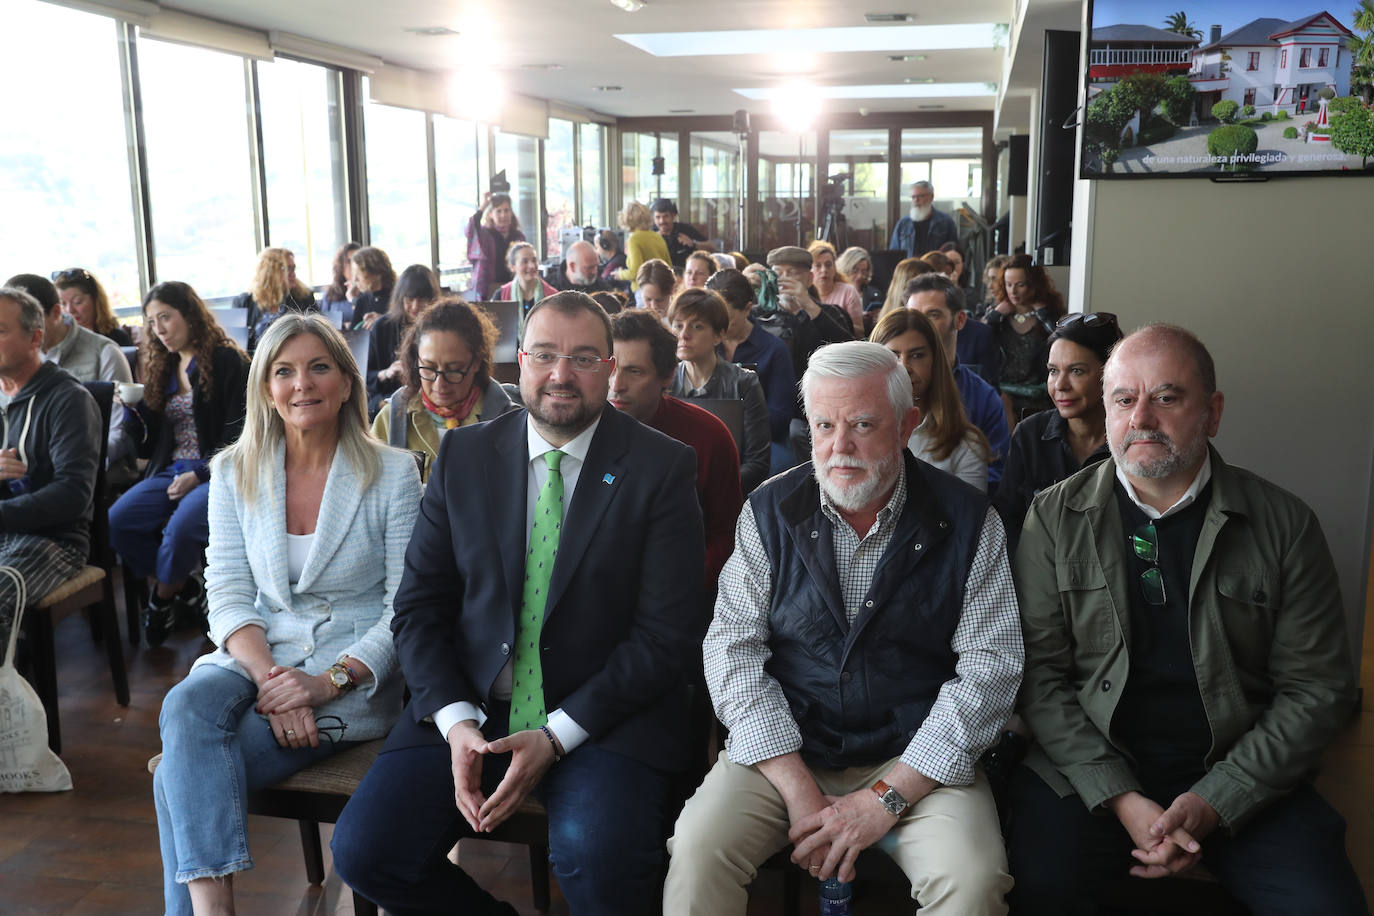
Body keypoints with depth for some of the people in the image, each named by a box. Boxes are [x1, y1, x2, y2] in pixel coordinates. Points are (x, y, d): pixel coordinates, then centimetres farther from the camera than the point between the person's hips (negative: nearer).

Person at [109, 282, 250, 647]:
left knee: (181, 527, -33)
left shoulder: (227, 361, -3)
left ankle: (163, 601, -1)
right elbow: (153, 438, 17)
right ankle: (187, 591, -1)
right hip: (172, 471, 7)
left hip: (215, 472, -6)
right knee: (116, 523, -19)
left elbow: (237, 436, -8)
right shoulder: (163, 367, 18)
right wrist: (131, 410, -1)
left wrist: (198, 475, -17)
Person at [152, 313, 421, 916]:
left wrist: (330, 682, -20)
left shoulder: (392, 473, -3)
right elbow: (229, 594, 2)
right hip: (257, 657, 4)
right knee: (186, 705, -31)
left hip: (358, 676, -3)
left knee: (182, 776, -24)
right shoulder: (234, 472, 8)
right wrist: (268, 675, -17)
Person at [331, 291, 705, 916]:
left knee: (599, 858, -31)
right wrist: (456, 721, -11)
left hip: (604, 713, -3)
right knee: (363, 850, -14)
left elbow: (667, 634, -8)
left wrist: (556, 736, -16)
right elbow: (418, 607, 5)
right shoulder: (463, 455, 6)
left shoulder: (661, 467, -3)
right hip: (468, 705, 4)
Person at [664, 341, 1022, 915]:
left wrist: (885, 798, -14)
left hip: (916, 760, 0)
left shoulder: (967, 521, -3)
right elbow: (733, 649, -3)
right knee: (697, 851, -23)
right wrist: (798, 789, -13)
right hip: (783, 749, 1)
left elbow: (990, 669, -7)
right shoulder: (770, 512, 1)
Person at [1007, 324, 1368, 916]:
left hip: (1243, 781, 1)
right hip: (1090, 772, -1)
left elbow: (1317, 690, 0)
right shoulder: (1055, 519, 1)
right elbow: (1039, 673, -2)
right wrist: (1121, 799, -12)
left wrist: (1213, 802, -10)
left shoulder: (1285, 526, 1)